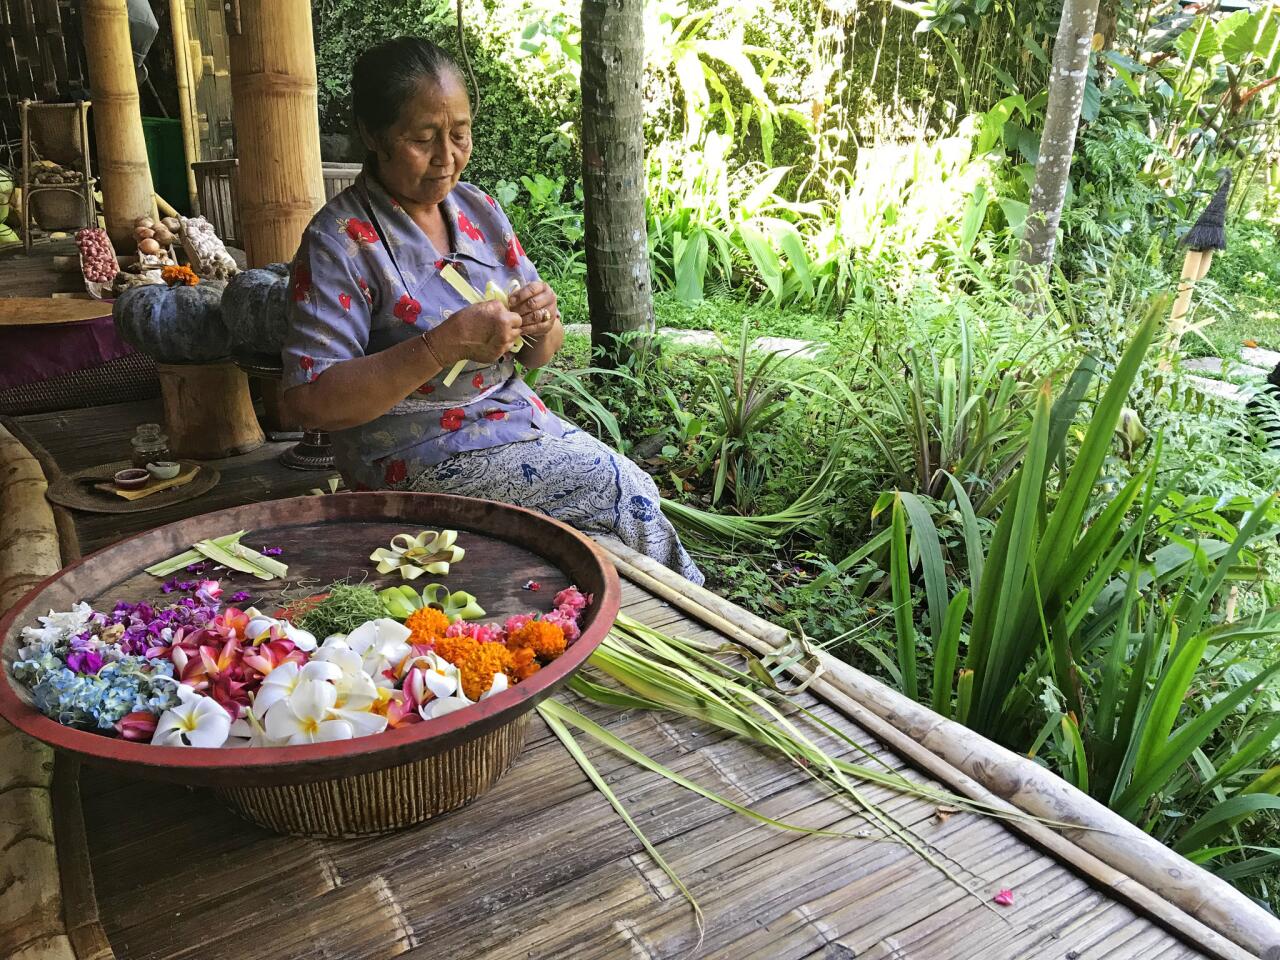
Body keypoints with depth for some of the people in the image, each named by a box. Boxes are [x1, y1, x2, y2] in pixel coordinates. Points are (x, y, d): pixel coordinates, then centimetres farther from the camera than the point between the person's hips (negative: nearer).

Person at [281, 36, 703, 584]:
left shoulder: (478, 209, 6)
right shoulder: (340, 242, -13)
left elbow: (535, 356, 12)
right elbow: (307, 401, -21)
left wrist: (542, 325, -13)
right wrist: (441, 346, -29)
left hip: (517, 417, 6)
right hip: (419, 458, -6)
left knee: (632, 493, -11)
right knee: (626, 494, -15)